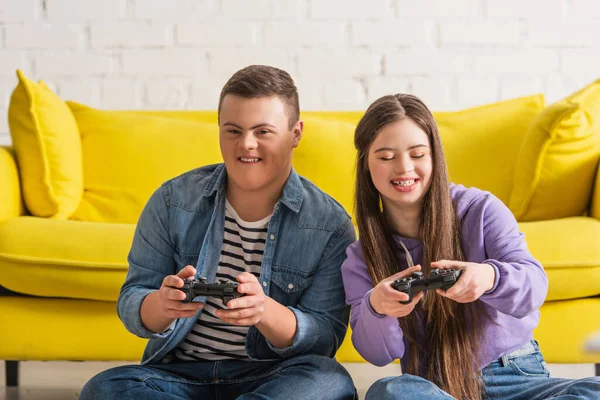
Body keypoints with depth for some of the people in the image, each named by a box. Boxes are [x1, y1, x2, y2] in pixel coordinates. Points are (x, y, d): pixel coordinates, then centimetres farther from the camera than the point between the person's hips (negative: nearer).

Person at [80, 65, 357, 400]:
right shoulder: (173, 201, 0)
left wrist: (267, 312, -32)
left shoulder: (331, 225, -4)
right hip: (179, 372, 1)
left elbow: (326, 337, -9)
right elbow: (131, 306, 0)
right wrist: (162, 306, -27)